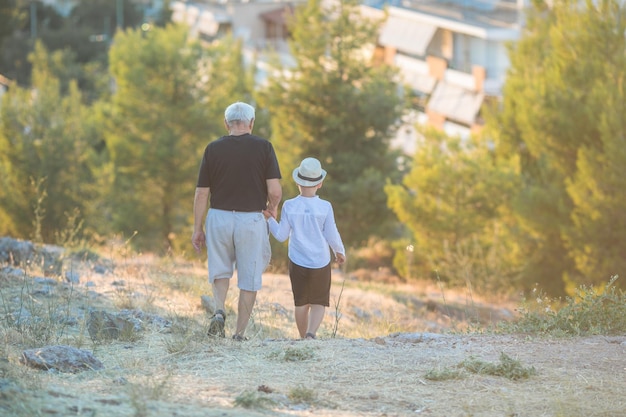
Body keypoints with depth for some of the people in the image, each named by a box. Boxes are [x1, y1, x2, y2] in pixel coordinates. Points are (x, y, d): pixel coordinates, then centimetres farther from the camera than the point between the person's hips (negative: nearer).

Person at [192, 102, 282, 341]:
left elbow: (201, 194, 1)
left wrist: (197, 229, 9)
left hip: (219, 217, 1)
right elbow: (275, 191, -9)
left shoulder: (213, 149, 0)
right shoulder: (263, 147, -4)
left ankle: (219, 311, -6)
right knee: (249, 279, 9)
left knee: (220, 270, 19)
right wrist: (272, 207, 13)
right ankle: (240, 334, 9)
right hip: (251, 219, -1)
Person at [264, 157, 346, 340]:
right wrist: (340, 252, 14)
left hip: (297, 262, 1)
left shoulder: (289, 206, -6)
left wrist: (270, 220, 13)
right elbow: (332, 236, -3)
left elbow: (281, 235, -2)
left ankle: (304, 337, 19)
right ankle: (311, 332, -21)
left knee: (301, 303, 13)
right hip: (321, 262, -1)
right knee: (319, 303, 2)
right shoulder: (325, 207, -9)